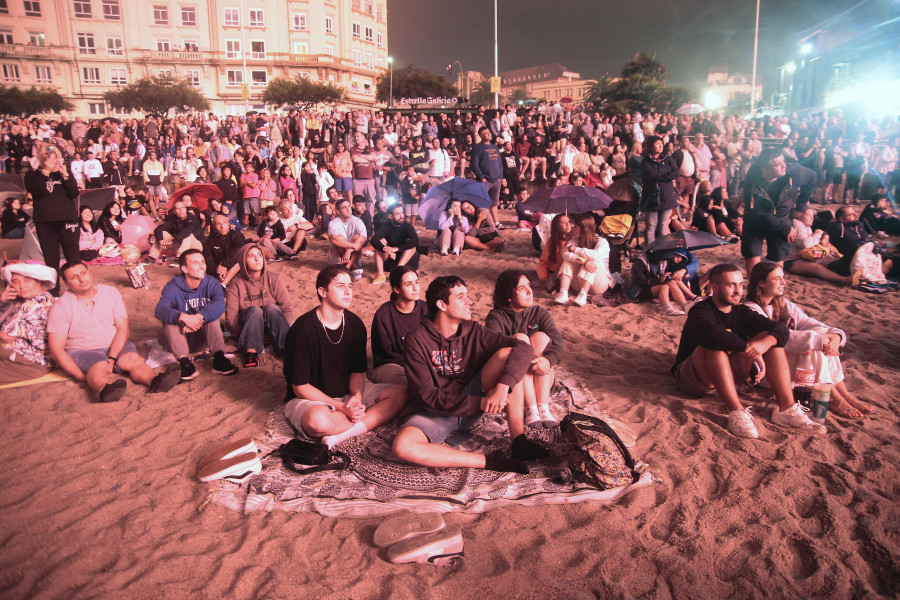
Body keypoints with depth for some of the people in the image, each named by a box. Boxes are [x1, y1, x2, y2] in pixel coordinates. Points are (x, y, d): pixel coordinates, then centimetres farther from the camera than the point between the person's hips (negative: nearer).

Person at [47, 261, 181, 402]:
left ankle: (154, 381, -61)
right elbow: (56, 350, -9)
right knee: (99, 366, -36)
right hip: (82, 352, -3)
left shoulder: (111, 293, 3)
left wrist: (111, 358, -19)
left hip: (115, 347, 3)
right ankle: (104, 390, -71)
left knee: (132, 358, -30)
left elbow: (122, 329, -2)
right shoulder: (61, 307, -5)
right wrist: (80, 376, -21)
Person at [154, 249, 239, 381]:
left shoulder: (212, 283, -6)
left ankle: (218, 357, -35)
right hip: (178, 337, -1)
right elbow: (160, 310, -32)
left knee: (209, 313, -25)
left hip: (204, 336, 1)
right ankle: (184, 361, -40)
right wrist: (183, 317, -52)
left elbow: (220, 305, -28)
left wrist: (198, 317, -46)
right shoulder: (173, 287, -11)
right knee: (170, 319, -27)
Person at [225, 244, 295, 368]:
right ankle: (251, 353, -46)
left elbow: (288, 307, -9)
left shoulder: (273, 278, -2)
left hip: (272, 322, 1)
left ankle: (286, 347, -43)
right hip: (247, 325, -1)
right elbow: (230, 317, -11)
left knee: (271, 307, -29)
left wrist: (285, 332, -22)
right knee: (255, 309, -30)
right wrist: (242, 336, -24)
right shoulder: (236, 284, -4)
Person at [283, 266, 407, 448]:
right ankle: (370, 419, -11)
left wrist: (357, 395, -19)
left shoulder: (355, 324, -1)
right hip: (308, 399, -6)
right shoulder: (303, 329, -19)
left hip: (347, 393, 6)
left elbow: (358, 371, 4)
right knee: (319, 421, -41)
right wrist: (342, 408, -24)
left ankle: (343, 434, -25)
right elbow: (300, 387, -17)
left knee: (401, 394, -14)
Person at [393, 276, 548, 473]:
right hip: (437, 412, -3)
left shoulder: (472, 331, -4)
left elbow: (524, 349, -14)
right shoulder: (416, 341, -14)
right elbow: (427, 397, -18)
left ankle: (519, 441, -20)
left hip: (473, 402, 3)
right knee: (402, 446, -36)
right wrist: (480, 404, -25)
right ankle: (489, 461, -29)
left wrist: (502, 387, -31)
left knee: (506, 353, -18)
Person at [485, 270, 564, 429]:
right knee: (519, 338, -23)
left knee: (541, 337, -19)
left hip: (541, 379, 3)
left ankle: (543, 406, -30)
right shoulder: (496, 317, -3)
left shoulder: (539, 313, 7)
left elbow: (556, 339, -11)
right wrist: (527, 362, -36)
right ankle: (531, 409, -34)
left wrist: (549, 359, -33)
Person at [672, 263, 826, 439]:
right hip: (691, 378, -6)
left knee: (770, 338, -9)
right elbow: (713, 334, -40)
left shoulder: (741, 312, 5)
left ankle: (787, 408, -19)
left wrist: (765, 343, -30)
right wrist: (749, 348, -36)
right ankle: (737, 412, -39)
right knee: (715, 346, -35)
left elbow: (781, 330, -8)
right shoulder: (700, 312, -15)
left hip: (728, 375, 6)